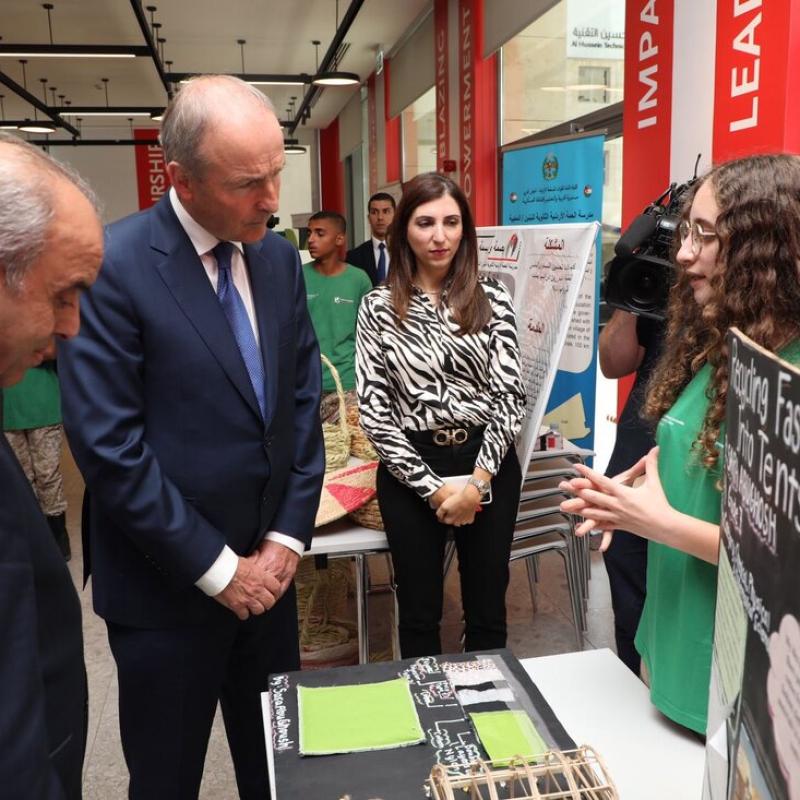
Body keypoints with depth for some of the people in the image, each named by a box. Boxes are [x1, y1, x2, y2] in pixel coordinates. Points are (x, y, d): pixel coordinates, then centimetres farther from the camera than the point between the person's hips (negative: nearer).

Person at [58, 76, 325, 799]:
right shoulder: (112, 265, -17)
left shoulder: (280, 258, 2)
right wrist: (218, 569, -14)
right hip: (167, 586, -5)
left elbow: (303, 401, 5)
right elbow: (109, 446, -19)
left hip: (268, 568, 5)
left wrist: (286, 540, -2)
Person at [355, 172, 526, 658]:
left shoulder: (493, 300, 1)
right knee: (419, 614, 13)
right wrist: (433, 486, -11)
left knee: (488, 611, 13)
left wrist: (478, 481, -14)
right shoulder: (379, 307, -1)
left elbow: (510, 396, -3)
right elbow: (373, 409, -5)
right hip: (411, 471, 0)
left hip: (489, 464, 1)